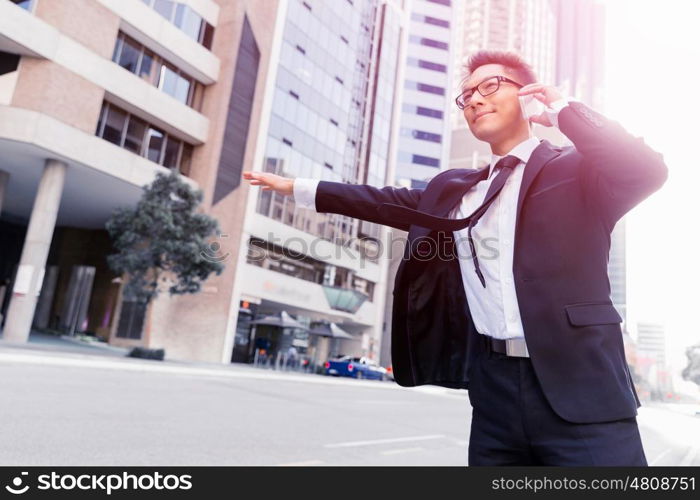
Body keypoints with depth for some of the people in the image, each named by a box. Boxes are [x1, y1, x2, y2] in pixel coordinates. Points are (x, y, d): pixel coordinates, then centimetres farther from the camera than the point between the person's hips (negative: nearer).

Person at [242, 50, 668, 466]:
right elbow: (390, 202, 22)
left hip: (579, 388, -3)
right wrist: (297, 188, 25)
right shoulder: (453, 189, 17)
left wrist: (563, 109, -5)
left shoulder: (576, 167, 4)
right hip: (493, 388, 4)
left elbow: (647, 170, -13)